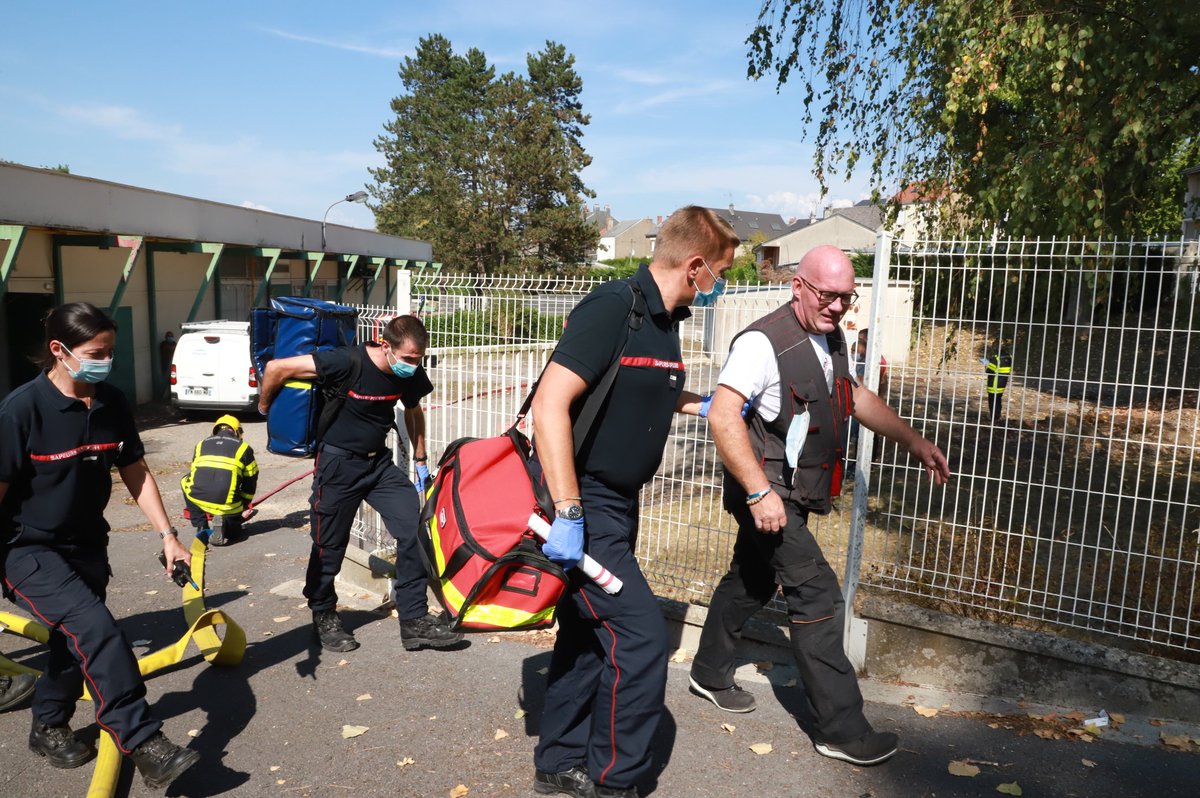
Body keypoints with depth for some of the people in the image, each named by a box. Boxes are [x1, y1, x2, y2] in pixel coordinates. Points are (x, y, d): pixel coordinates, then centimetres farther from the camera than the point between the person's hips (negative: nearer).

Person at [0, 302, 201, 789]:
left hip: (86, 545, 6)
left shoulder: (111, 404, -4)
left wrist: (167, 535, 1)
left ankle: (48, 728, 43)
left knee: (76, 640, 18)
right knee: (97, 630, -23)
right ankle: (145, 745, -19)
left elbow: (135, 473, 4)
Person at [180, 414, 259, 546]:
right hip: (227, 503, -1)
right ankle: (223, 524, -11)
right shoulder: (243, 447, 16)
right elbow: (250, 482, 18)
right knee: (234, 530, 27)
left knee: (185, 482, 37)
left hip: (198, 498, 2)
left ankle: (201, 528, 23)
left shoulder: (201, 444, 24)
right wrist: (243, 506, 33)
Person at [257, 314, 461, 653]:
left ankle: (414, 620, 2)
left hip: (379, 462, 5)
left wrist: (420, 459, 17)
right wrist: (265, 408, -2)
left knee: (414, 531, -8)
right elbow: (277, 368, -19)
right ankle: (324, 618, 30)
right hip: (338, 462, -5)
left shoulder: (411, 374, -6)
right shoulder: (348, 362, -25)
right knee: (330, 546, 6)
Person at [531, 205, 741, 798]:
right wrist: (568, 513, -28)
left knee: (588, 636, 16)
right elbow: (550, 403, -27)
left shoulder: (664, 321, 9)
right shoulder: (612, 308, -19)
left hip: (615, 506, 9)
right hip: (584, 506, -9)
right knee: (640, 637, -6)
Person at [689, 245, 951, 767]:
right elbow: (722, 415, -28)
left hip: (793, 493, 9)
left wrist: (914, 442, 19)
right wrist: (759, 492, -31)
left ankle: (709, 675, 40)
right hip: (765, 493, -9)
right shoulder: (764, 341, -21)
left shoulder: (830, 339, 9)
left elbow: (855, 397, 24)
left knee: (753, 581, 20)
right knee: (817, 594, -8)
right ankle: (840, 728, 4)